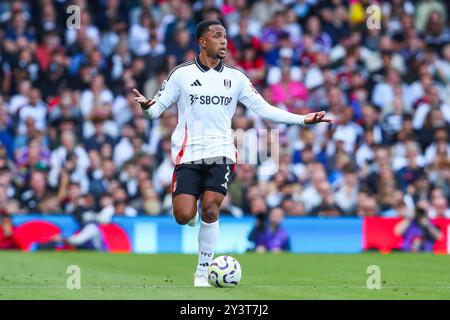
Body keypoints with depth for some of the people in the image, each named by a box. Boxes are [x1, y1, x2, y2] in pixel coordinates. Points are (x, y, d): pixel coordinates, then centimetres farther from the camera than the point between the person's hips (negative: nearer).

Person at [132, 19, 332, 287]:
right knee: (184, 217, -14)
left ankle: (202, 274, -2)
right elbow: (158, 108, 2)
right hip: (188, 154, -1)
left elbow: (263, 109, 9)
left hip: (221, 153, 1)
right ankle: (193, 216, 26)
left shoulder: (235, 77, 9)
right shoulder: (182, 74, 2)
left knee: (210, 209, -16)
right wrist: (146, 107, -23)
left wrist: (303, 119, 0)